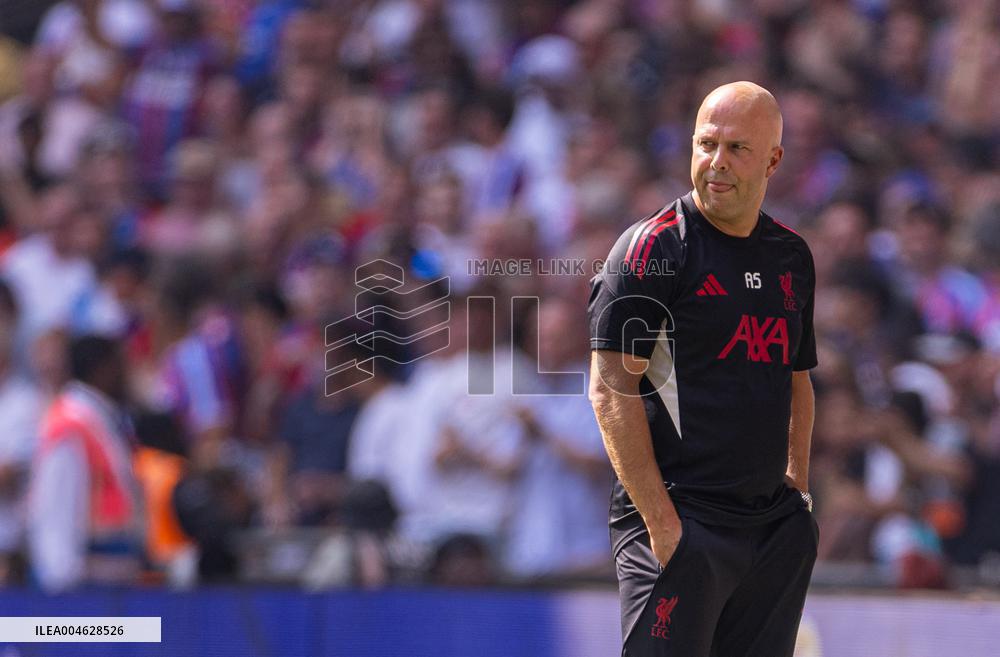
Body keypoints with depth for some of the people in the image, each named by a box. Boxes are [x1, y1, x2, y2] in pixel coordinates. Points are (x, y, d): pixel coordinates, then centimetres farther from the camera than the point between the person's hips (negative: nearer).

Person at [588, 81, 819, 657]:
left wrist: (798, 490, 12)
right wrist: (660, 519, -17)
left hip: (776, 528, 6)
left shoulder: (792, 257, 14)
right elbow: (612, 390, -12)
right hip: (681, 521, -6)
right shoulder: (654, 248, -7)